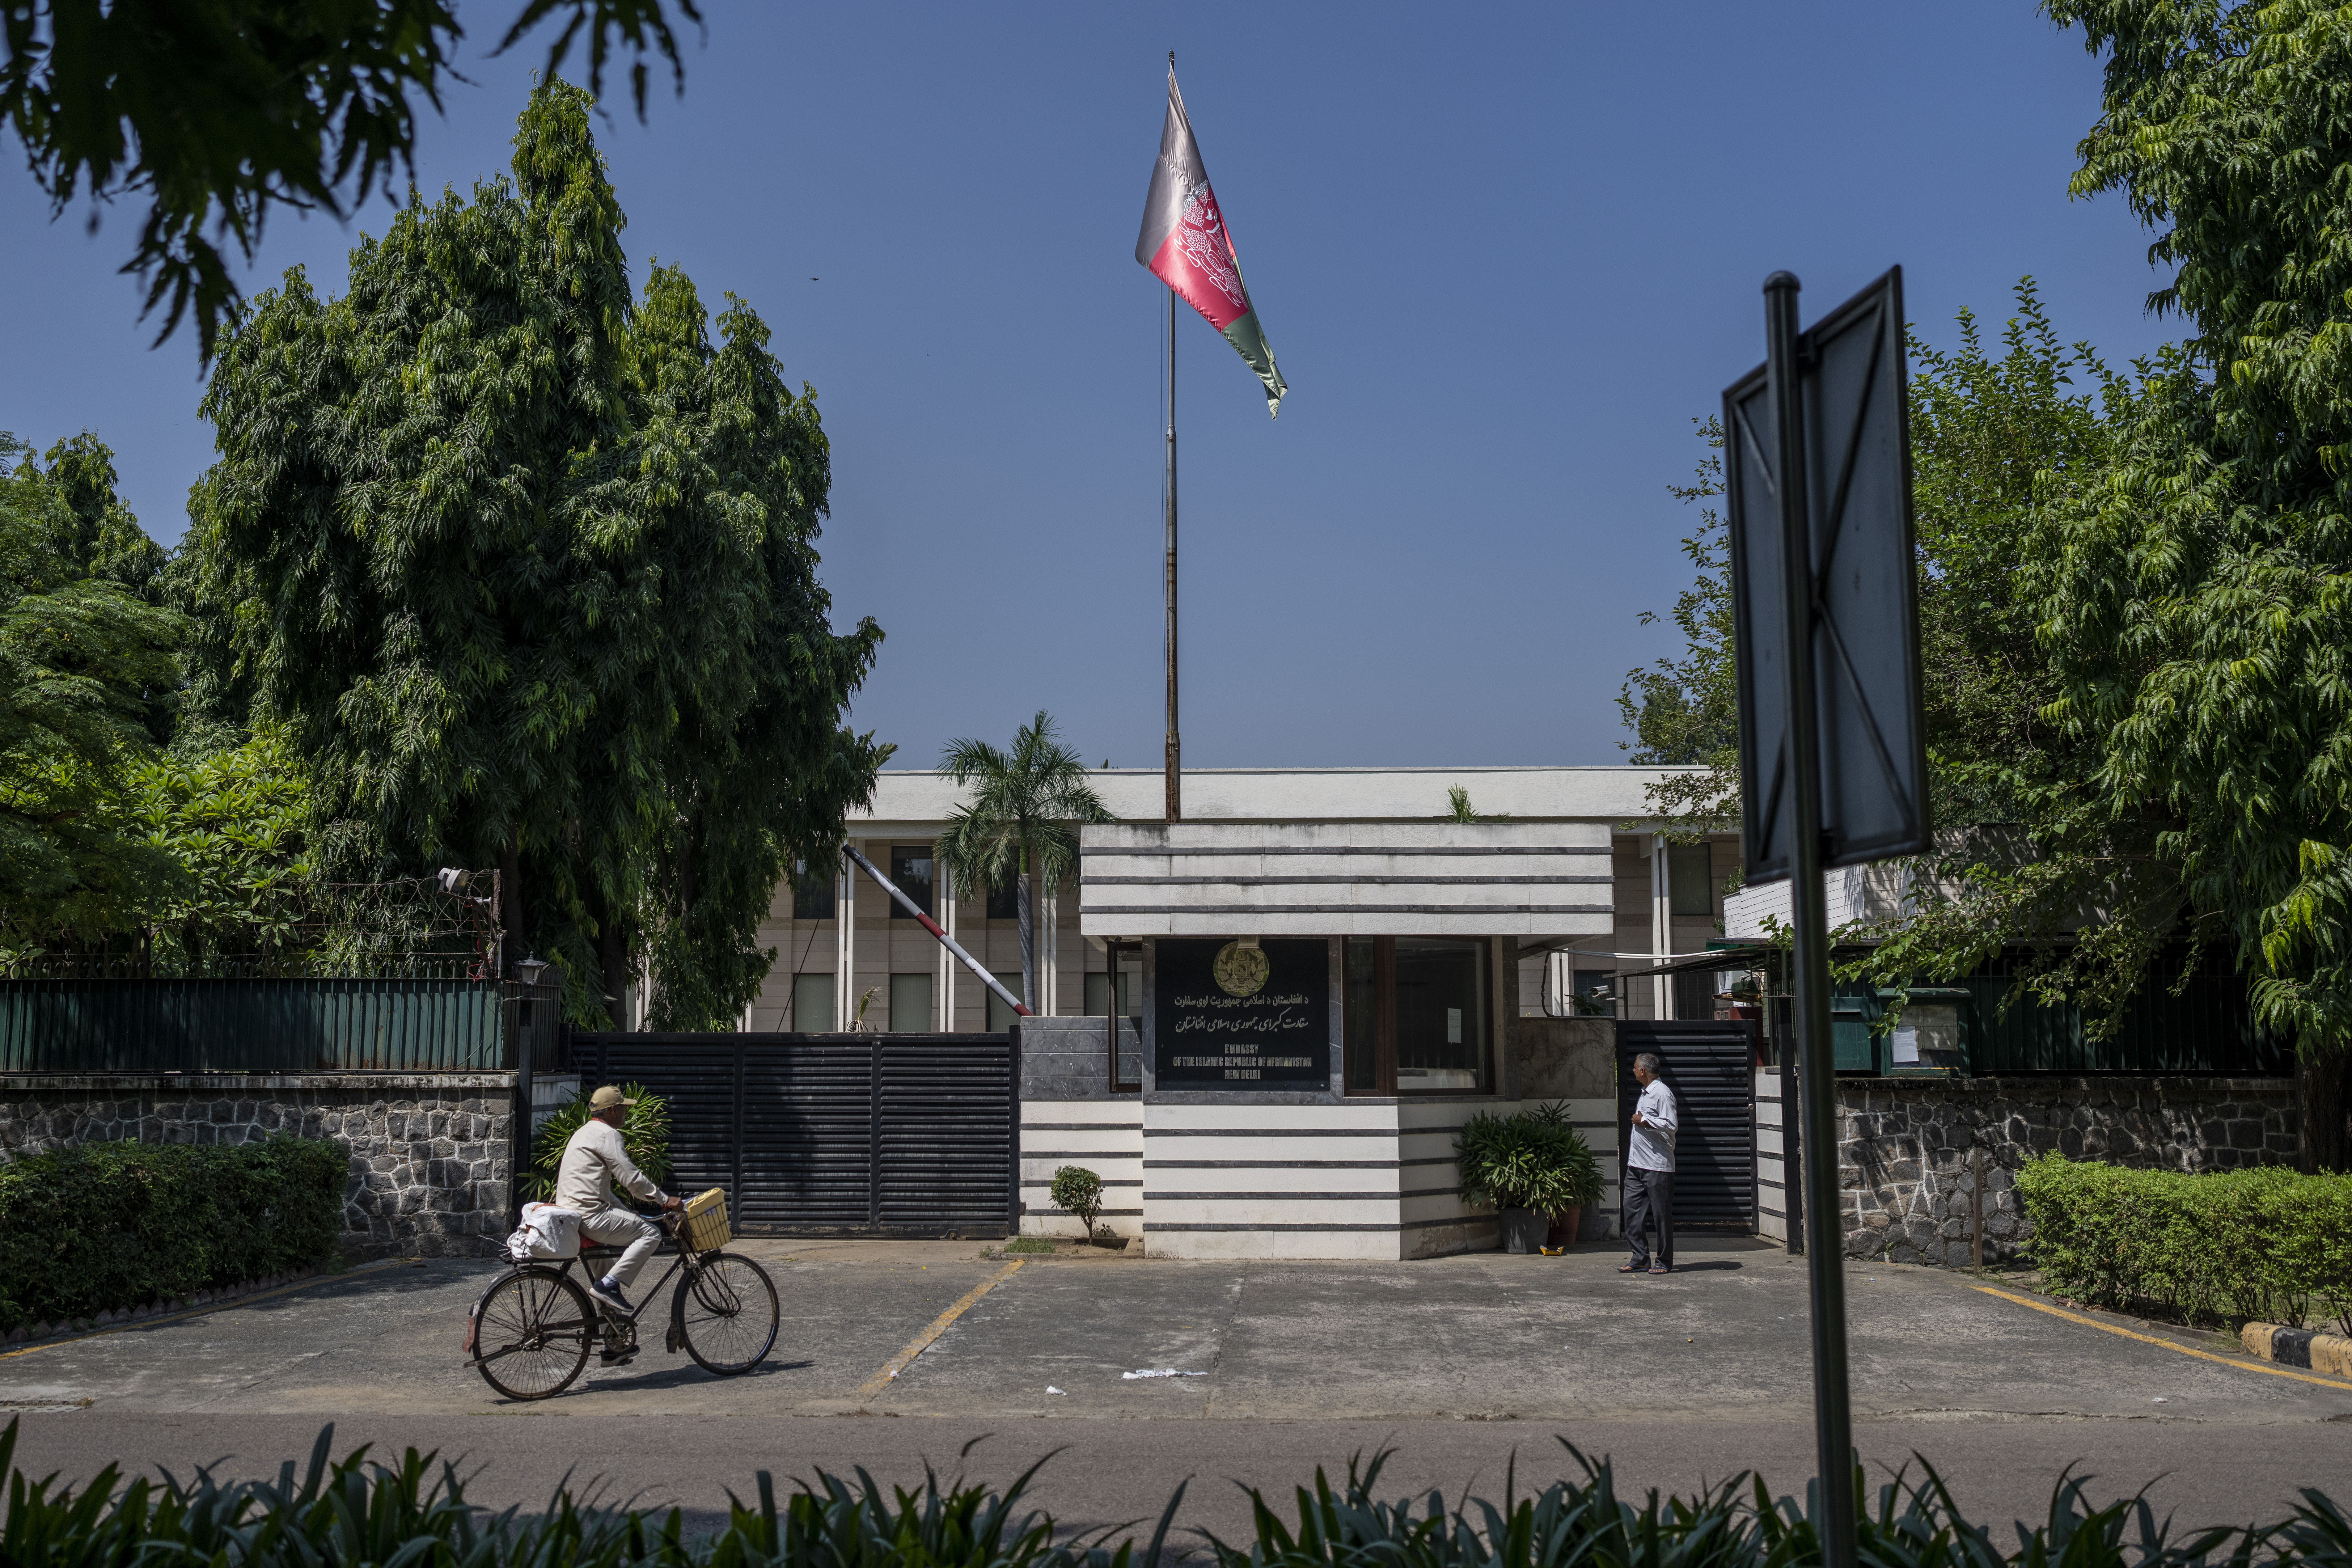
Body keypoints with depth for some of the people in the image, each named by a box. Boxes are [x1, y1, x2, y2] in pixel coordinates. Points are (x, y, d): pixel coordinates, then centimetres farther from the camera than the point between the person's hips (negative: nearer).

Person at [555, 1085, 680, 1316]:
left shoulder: (586, 1132, 23)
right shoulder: (607, 1134, -9)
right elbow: (631, 1177, -15)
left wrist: (628, 1212, 24)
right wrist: (665, 1200, -8)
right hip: (589, 1216, -11)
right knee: (651, 1233, -10)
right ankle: (608, 1284, -14)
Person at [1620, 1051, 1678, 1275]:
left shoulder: (1662, 1093, -12)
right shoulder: (1645, 1093, 19)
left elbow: (1670, 1125, -21)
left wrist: (1644, 1121, -13)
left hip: (1657, 1166, -9)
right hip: (1636, 1164, 9)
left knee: (1661, 1215, -1)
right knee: (1633, 1211, 5)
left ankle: (1664, 1262, 7)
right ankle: (1641, 1260, 10)